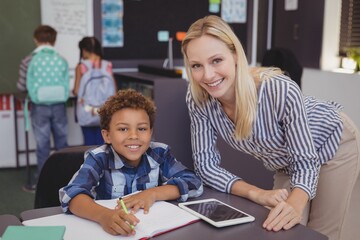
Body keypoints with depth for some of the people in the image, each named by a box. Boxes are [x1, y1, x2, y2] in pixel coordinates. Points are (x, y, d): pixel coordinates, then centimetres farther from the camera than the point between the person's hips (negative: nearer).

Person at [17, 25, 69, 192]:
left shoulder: (28, 61, -7)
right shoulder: (62, 60, -2)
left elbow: (22, 87, -3)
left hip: (39, 107, -1)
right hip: (58, 106, 2)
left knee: (42, 145, 6)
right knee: (62, 142, 13)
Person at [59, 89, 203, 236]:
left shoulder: (160, 154, -5)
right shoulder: (99, 159, -13)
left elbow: (194, 183, -7)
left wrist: (153, 193, -20)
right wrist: (103, 215, -46)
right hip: (109, 232, -2)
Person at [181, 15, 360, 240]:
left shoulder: (281, 91, -39)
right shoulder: (198, 99, -27)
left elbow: (306, 161, -30)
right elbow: (205, 163, -21)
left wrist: (295, 205, -50)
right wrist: (257, 194, -34)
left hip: (332, 143, -3)